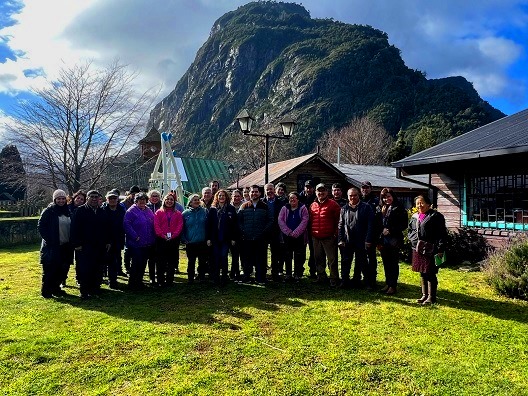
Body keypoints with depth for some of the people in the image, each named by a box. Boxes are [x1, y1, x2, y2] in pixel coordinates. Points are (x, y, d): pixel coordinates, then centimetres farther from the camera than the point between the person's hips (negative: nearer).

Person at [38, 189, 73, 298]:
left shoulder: (68, 212, 11)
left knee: (61, 269, 11)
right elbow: (41, 227, -8)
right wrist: (48, 240, -14)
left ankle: (56, 288, 24)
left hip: (65, 246, 6)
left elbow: (71, 227, 17)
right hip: (52, 246, -6)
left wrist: (71, 241, 7)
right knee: (49, 270, 0)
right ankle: (46, 291, 10)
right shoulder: (49, 211, -6)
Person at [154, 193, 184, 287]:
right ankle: (161, 281, 10)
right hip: (161, 240, -1)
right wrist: (163, 235, -14)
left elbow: (180, 226, 1)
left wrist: (173, 236, -12)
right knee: (160, 262, 2)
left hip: (174, 240, 1)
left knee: (172, 261, 6)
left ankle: (170, 281, 15)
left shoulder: (178, 214, 11)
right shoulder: (159, 212, 7)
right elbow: (156, 226, -2)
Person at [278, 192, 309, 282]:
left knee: (299, 257, 2)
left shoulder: (303, 208, 2)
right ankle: (288, 274, 16)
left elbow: (304, 221, -8)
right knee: (287, 256, 7)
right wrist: (288, 232, -12)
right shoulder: (284, 209, 8)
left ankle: (297, 275, 12)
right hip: (287, 237, 2)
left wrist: (295, 233, -15)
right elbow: (280, 221, -1)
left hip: (299, 236, -2)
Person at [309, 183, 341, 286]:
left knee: (332, 259, -2)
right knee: (318, 259, 14)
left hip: (329, 238, -5)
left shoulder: (333, 204, -3)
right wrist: (311, 233, 12)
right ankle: (321, 276, 27)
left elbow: (338, 220, -4)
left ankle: (334, 279, 5)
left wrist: (336, 233, -7)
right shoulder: (313, 205, 12)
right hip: (316, 238, 5)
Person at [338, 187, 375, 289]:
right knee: (345, 262, 10)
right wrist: (340, 239, 0)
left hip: (361, 241, -3)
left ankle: (369, 283, 17)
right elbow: (340, 225, 9)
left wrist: (368, 240, -11)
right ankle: (344, 281, 22)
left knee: (362, 262, 4)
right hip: (347, 241, 3)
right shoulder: (344, 209, 9)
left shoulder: (366, 207, -1)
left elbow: (370, 225, -6)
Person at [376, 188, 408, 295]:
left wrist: (390, 230, -14)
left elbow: (404, 225, -8)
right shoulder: (380, 209, 11)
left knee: (394, 263, 2)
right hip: (383, 240, 5)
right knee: (386, 263, 11)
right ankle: (388, 283, 22)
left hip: (394, 240, -5)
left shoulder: (399, 209, -4)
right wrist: (378, 241, 5)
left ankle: (393, 286, 9)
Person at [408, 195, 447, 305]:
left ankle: (431, 297, 10)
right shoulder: (415, 217, 14)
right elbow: (410, 230, 24)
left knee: (430, 274, -1)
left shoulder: (436, 216, -5)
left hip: (430, 250, -6)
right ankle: (424, 295, 25)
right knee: (422, 274, 14)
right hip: (418, 250, 6)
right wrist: (413, 240, 5)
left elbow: (442, 234, -9)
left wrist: (440, 249, -14)